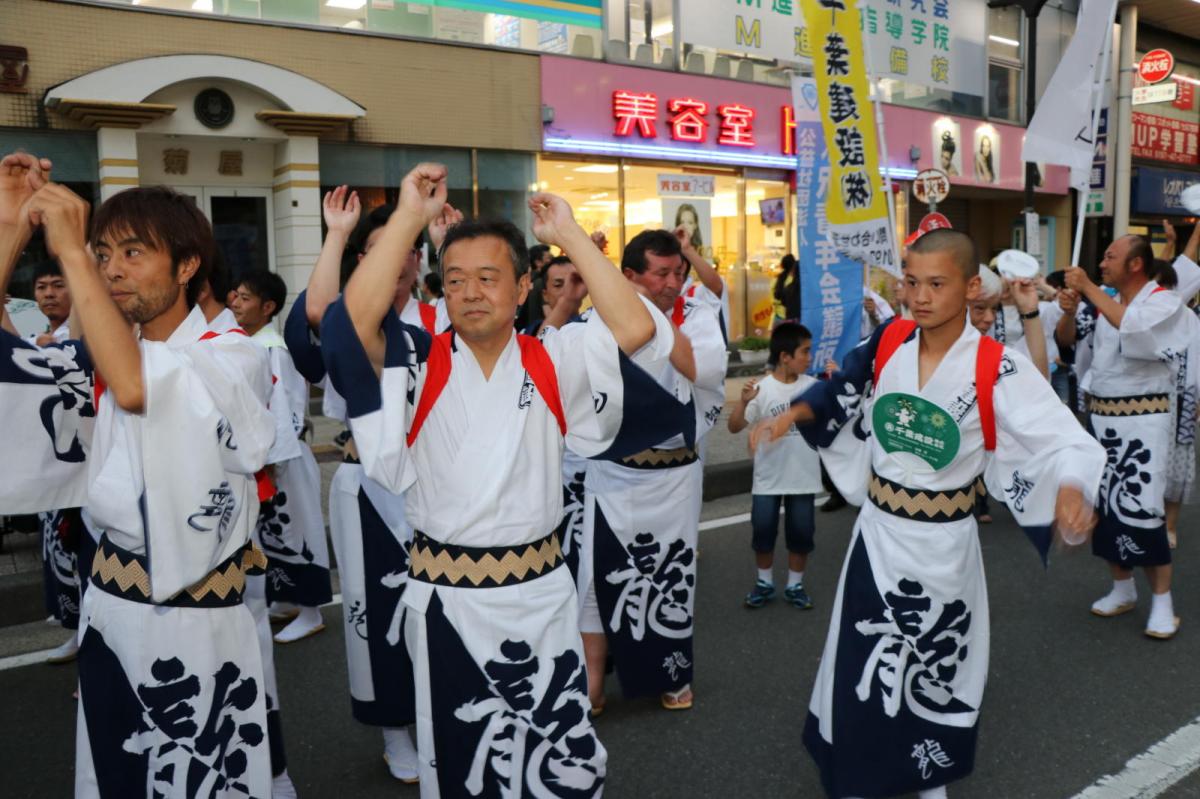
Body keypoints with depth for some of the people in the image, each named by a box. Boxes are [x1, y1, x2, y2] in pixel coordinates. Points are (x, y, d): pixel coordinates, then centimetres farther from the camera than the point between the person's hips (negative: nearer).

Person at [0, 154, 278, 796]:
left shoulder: (236, 358, -12)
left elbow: (134, 387, -31)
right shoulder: (95, 360, 7)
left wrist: (69, 251, -26)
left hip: (198, 627, -5)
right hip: (110, 612, 6)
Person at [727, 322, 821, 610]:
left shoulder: (813, 385, -3)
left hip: (803, 477, 2)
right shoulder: (762, 389, -13)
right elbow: (735, 427, -14)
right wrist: (743, 401, -32)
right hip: (768, 478, -2)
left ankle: (795, 585, 27)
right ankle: (764, 583, 27)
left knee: (801, 533, 10)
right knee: (762, 532, 7)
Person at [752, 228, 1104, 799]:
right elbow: (840, 393, 10)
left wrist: (1070, 488, -42)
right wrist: (789, 417, -3)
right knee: (860, 660, 10)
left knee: (938, 666, 16)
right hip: (877, 530, 3)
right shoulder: (887, 342, -7)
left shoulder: (998, 369, -19)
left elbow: (1067, 440, -23)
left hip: (943, 542, -2)